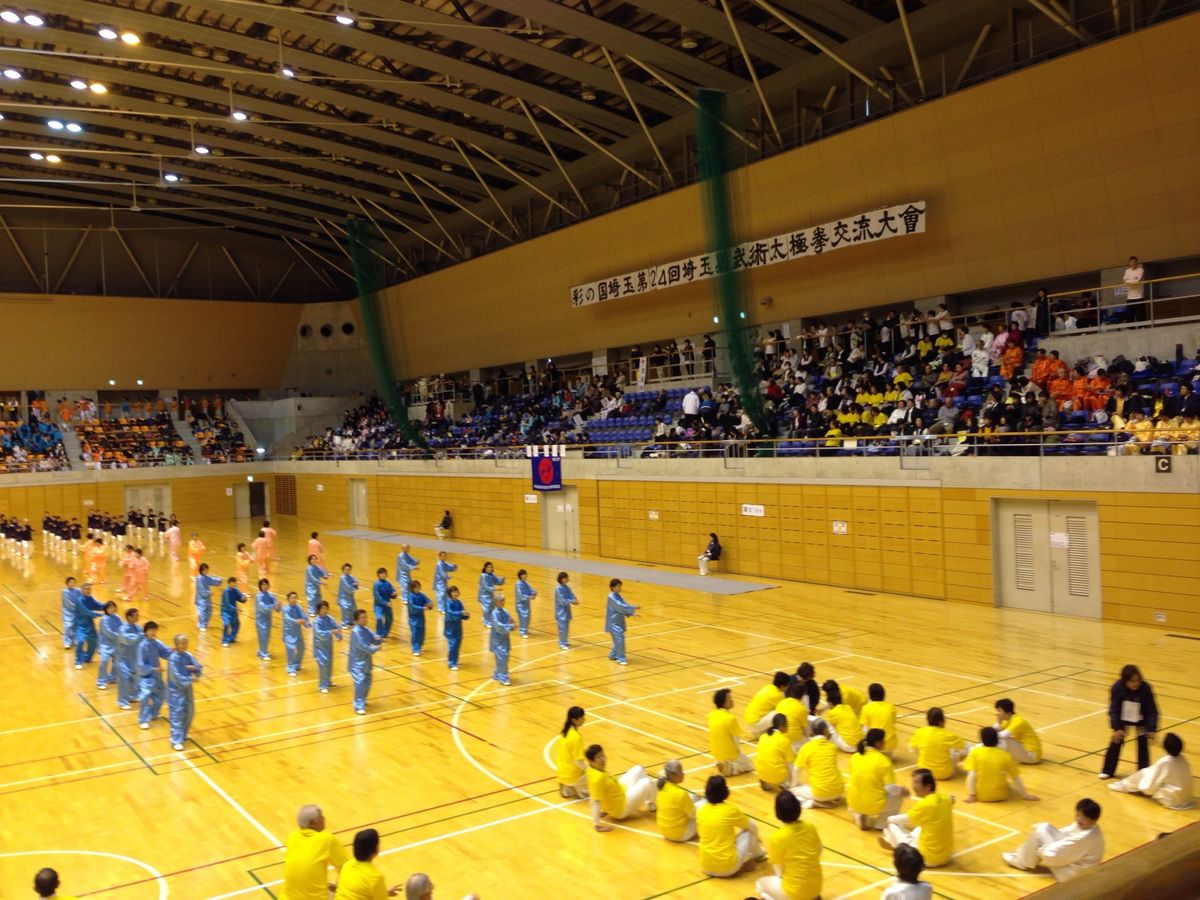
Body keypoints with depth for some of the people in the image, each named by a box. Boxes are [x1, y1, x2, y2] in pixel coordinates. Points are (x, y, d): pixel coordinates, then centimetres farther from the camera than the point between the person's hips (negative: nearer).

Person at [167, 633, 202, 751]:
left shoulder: (188, 656, 1)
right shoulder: (173, 658, -18)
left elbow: (199, 671, 4)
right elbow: (176, 677, -21)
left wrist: (195, 668, -18)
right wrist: (190, 679, -19)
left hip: (187, 689, 7)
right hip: (176, 691, -7)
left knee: (189, 714, 16)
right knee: (177, 715, -6)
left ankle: (183, 735, 35)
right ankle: (176, 741, -2)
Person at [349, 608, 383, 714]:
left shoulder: (366, 630, 6)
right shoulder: (355, 632, -19)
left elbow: (375, 639, 7)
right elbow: (362, 646, -25)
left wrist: (378, 639, -17)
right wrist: (375, 648, -19)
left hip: (366, 661, 9)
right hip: (357, 662, -9)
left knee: (367, 682, 18)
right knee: (360, 683, -16)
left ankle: (362, 700, 38)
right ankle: (359, 706, -12)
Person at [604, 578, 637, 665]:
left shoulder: (618, 596, 10)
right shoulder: (612, 597, -17)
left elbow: (624, 605, 4)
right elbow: (621, 607, -25)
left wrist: (632, 613, -12)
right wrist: (634, 608, -26)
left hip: (619, 622, 9)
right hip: (614, 622, -9)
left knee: (618, 639, 14)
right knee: (619, 639, -13)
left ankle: (613, 655, 29)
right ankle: (621, 659, -9)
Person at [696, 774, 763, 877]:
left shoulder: (701, 810, 0)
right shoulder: (730, 810, -10)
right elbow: (752, 825, 7)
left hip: (706, 867, 5)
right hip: (728, 868, -4)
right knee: (750, 830, 13)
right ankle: (757, 855, 34)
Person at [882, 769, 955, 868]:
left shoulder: (925, 804, -23)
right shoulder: (945, 799, -2)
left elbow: (905, 820, -6)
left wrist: (890, 819, 11)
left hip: (928, 858, -7)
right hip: (947, 854, 7)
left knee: (892, 824, -1)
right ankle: (894, 842, 35)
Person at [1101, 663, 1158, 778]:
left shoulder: (1145, 688, -30)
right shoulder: (1117, 688, -29)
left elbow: (1152, 711, -22)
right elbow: (1114, 709, -22)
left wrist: (1152, 730, -27)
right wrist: (1116, 728, -27)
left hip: (1141, 720, 0)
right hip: (1123, 719, 0)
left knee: (1143, 744, 1)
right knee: (1116, 741, 3)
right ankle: (1107, 771, 15)